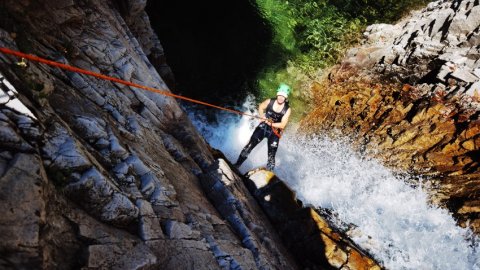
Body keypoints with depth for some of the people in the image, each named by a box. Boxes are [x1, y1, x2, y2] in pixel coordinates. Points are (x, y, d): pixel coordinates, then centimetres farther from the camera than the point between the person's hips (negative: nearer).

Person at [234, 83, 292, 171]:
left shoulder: (287, 110, -11)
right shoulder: (270, 101, -6)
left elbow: (282, 125, -13)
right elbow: (261, 107, 12)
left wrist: (270, 124, -21)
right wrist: (263, 117, -4)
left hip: (274, 132, -1)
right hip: (263, 127, 2)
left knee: (271, 157, -1)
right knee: (249, 146, -2)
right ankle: (235, 166, 11)